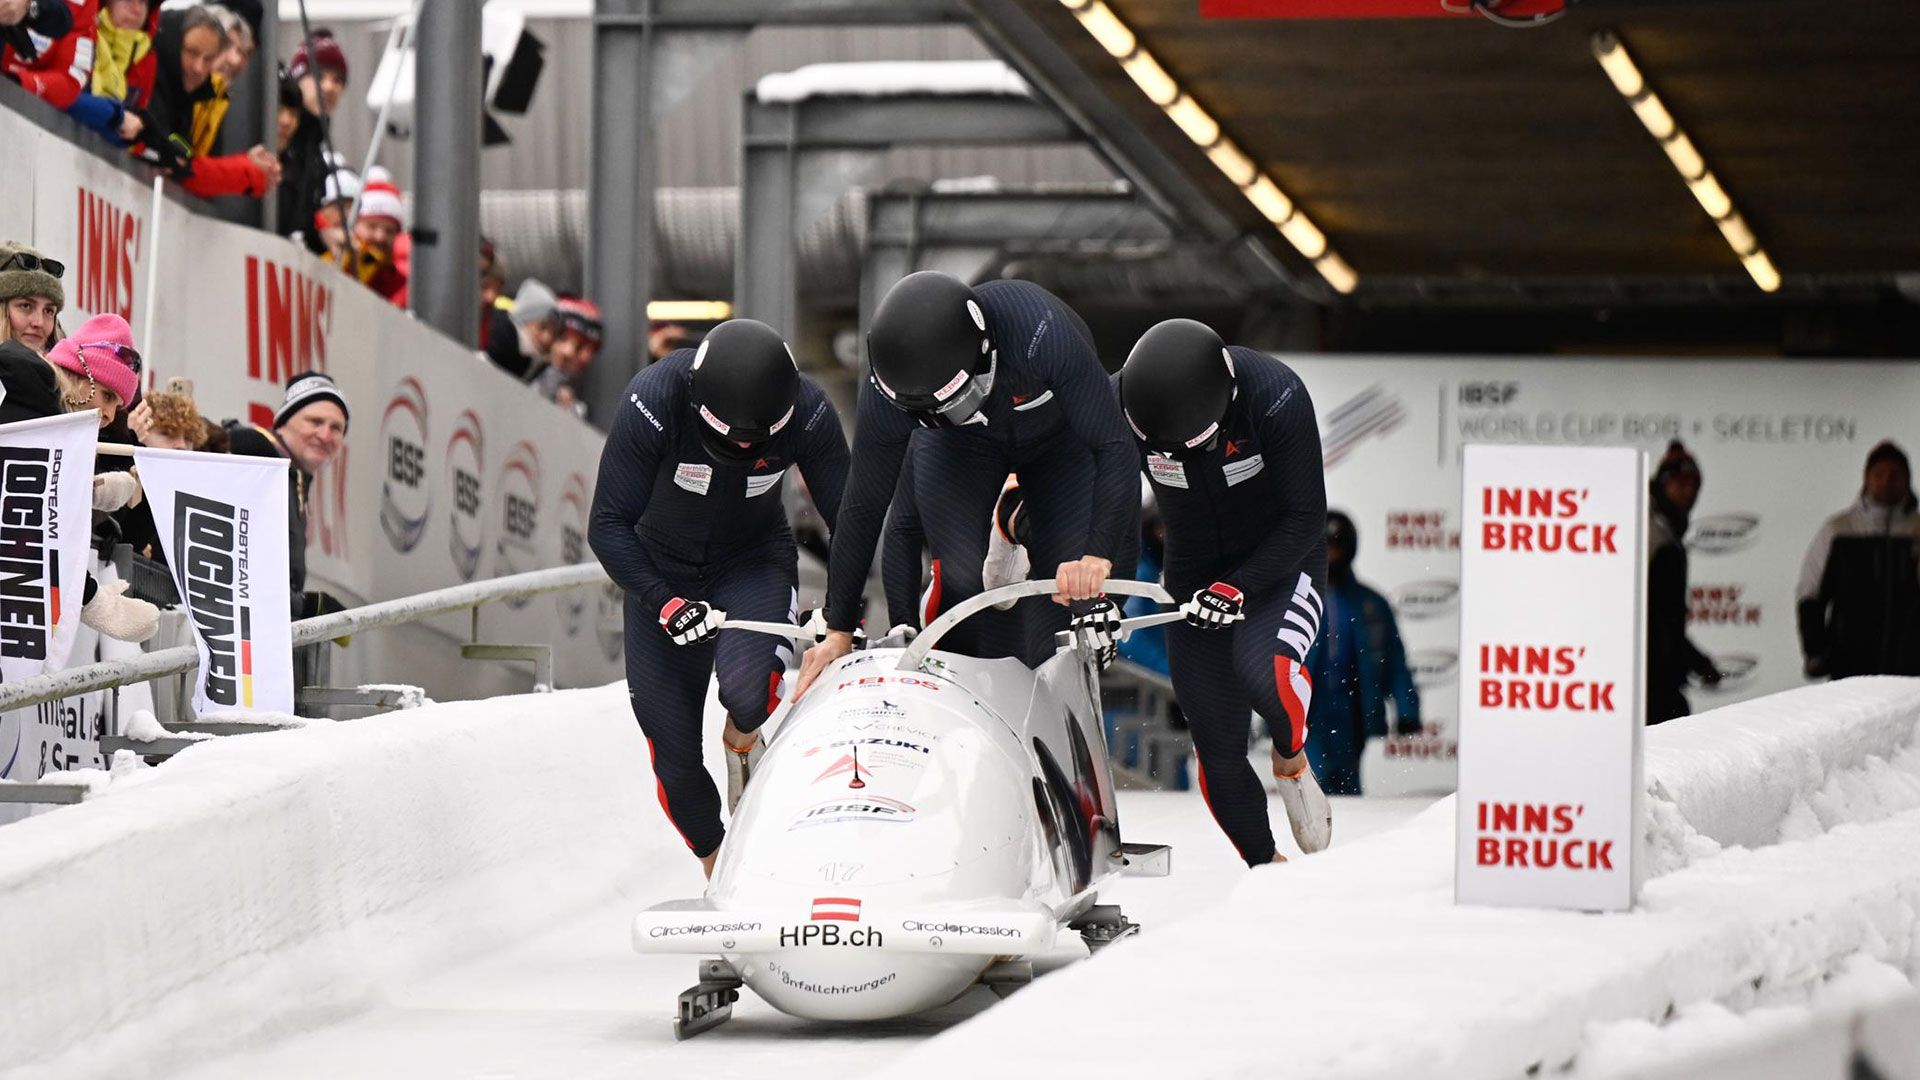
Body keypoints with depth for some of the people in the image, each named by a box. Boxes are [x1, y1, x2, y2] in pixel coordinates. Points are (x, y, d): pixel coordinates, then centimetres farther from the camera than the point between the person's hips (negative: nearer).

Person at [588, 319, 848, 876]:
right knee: (674, 753, -3)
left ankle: (743, 741, 6)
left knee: (747, 688, -31)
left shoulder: (808, 412, -24)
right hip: (661, 575, 0)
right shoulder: (654, 402, -30)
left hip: (754, 562, 0)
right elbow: (607, 527, -22)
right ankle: (717, 868, 24)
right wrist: (666, 604, -31)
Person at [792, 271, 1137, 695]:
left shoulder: (1043, 333, -46)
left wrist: (1098, 555, -55)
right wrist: (838, 631, -21)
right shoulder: (886, 391, -35)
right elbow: (864, 508, -23)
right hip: (966, 444, 1)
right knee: (962, 574, -18)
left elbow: (1113, 449, -42)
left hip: (1060, 436, -1)